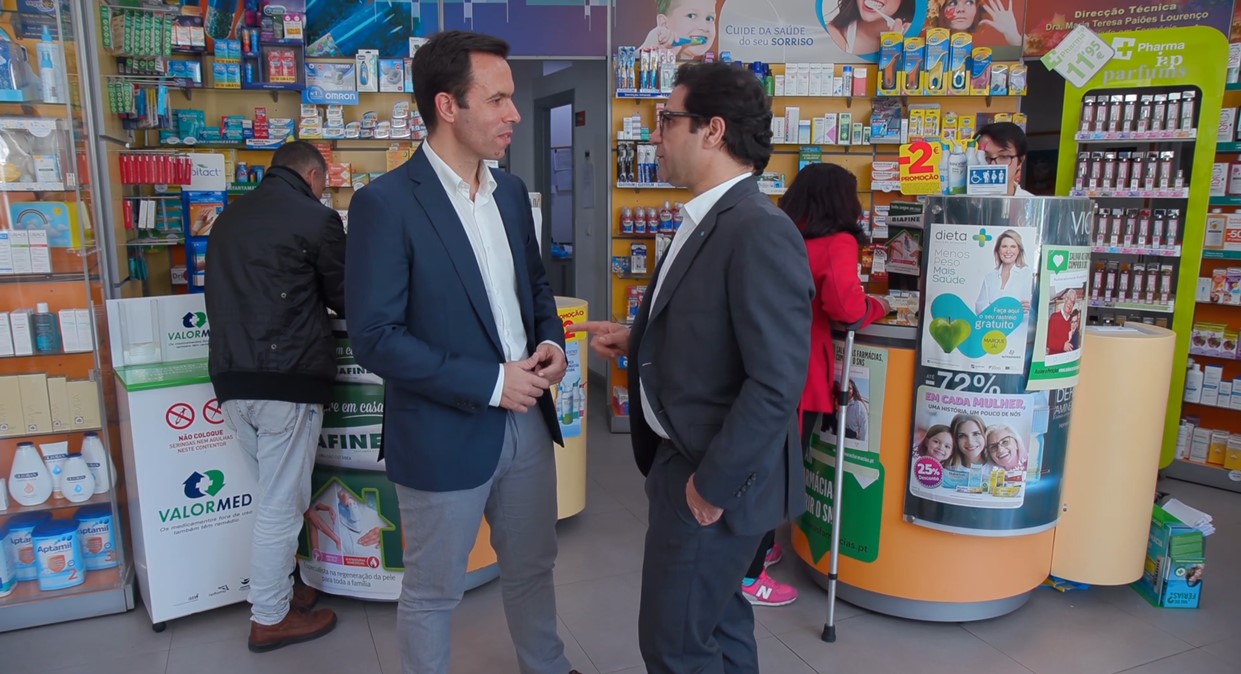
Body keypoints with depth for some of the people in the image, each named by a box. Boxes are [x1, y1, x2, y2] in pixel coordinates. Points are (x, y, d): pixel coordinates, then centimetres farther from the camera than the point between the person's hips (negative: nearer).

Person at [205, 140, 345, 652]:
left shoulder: (228, 219, 14)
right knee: (281, 505, 4)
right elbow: (345, 300, 2)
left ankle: (277, 590, 30)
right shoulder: (316, 219, -7)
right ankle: (270, 619, 16)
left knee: (273, 495, 20)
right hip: (287, 381, -7)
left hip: (231, 379, 7)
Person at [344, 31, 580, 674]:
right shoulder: (385, 203, -17)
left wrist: (551, 338, -4)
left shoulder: (511, 191, 5)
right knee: (434, 591, 15)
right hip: (444, 435, -6)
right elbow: (375, 337, -19)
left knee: (532, 566, 24)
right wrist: (491, 382, -20)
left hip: (527, 421, 7)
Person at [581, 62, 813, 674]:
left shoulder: (760, 232, -23)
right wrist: (635, 339, 4)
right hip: (685, 456, 9)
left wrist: (713, 485, -20)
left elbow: (777, 381, -26)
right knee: (717, 620, 25)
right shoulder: (705, 221, 8)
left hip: (715, 477, -9)